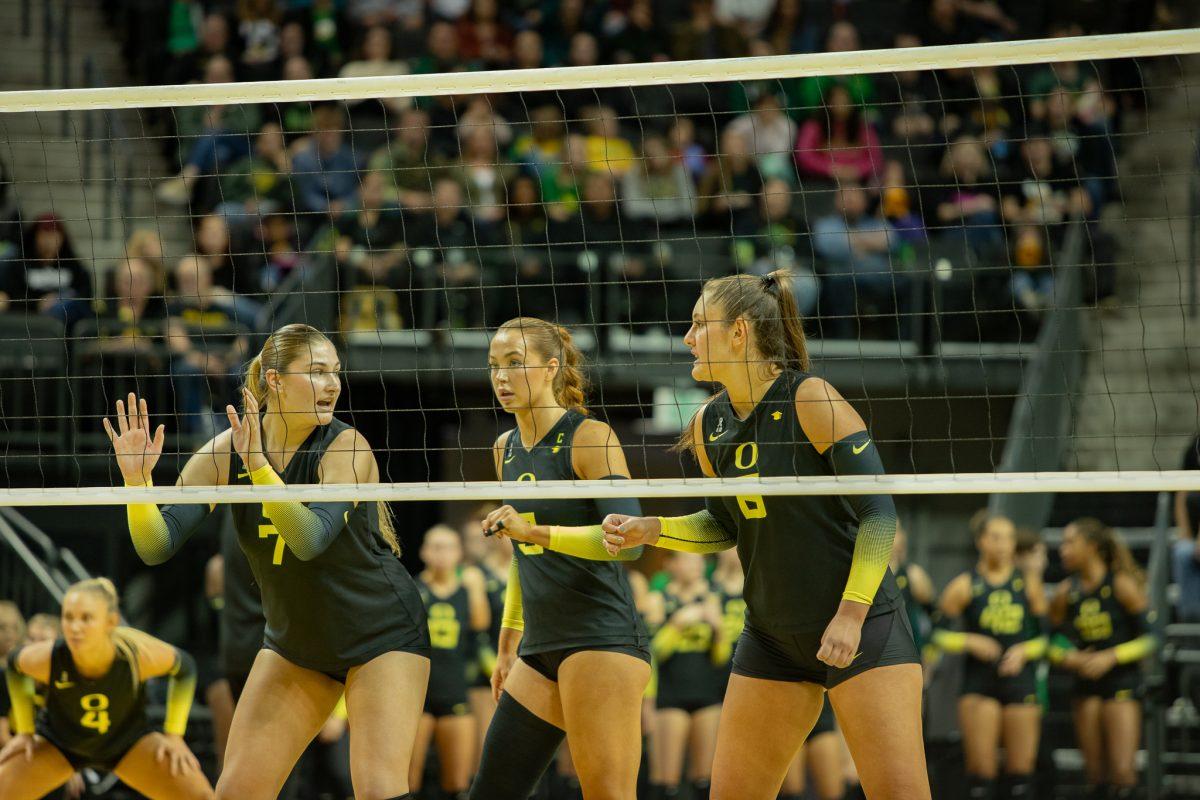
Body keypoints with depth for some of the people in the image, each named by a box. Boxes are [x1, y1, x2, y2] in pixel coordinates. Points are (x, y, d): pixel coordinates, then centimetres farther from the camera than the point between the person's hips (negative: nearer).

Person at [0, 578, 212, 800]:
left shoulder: (139, 653, -33)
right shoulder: (46, 658, -33)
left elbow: (184, 667, -10)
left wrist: (174, 735, -12)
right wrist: (24, 731, -4)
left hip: (128, 739, 0)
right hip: (59, 741, 0)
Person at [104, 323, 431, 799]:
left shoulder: (346, 447, -21)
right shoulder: (225, 452, -10)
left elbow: (310, 539, -36)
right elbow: (157, 545, -16)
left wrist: (259, 465, -45)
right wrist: (136, 477, -32)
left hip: (382, 634, -4)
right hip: (293, 642, 4)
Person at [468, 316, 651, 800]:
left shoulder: (590, 438, -8)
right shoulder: (506, 450, 15)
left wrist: (534, 531, -27)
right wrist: (508, 644, 27)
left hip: (602, 639, -8)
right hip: (541, 648, 8)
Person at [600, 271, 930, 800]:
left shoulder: (811, 400, -14)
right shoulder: (709, 425, 5)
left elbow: (879, 513, -15)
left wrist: (851, 614, -20)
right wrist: (651, 530, 1)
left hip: (862, 627, -6)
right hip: (771, 637, 6)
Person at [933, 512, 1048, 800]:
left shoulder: (1029, 584, 7)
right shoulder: (965, 586, 1)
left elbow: (1045, 634, 10)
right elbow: (938, 633, 2)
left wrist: (1023, 651, -8)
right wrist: (970, 641, -14)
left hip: (1020, 678, 2)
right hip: (979, 680, -2)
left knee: (1021, 767, 1)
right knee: (981, 768, -6)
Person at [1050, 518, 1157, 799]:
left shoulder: (1122, 585, -8)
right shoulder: (1066, 592, 4)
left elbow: (1150, 638, -8)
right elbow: (1053, 641, 12)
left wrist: (1110, 658, -17)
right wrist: (1068, 658, -10)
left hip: (1122, 681, -5)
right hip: (1086, 685, 5)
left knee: (1122, 770, -13)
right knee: (1095, 773, 5)